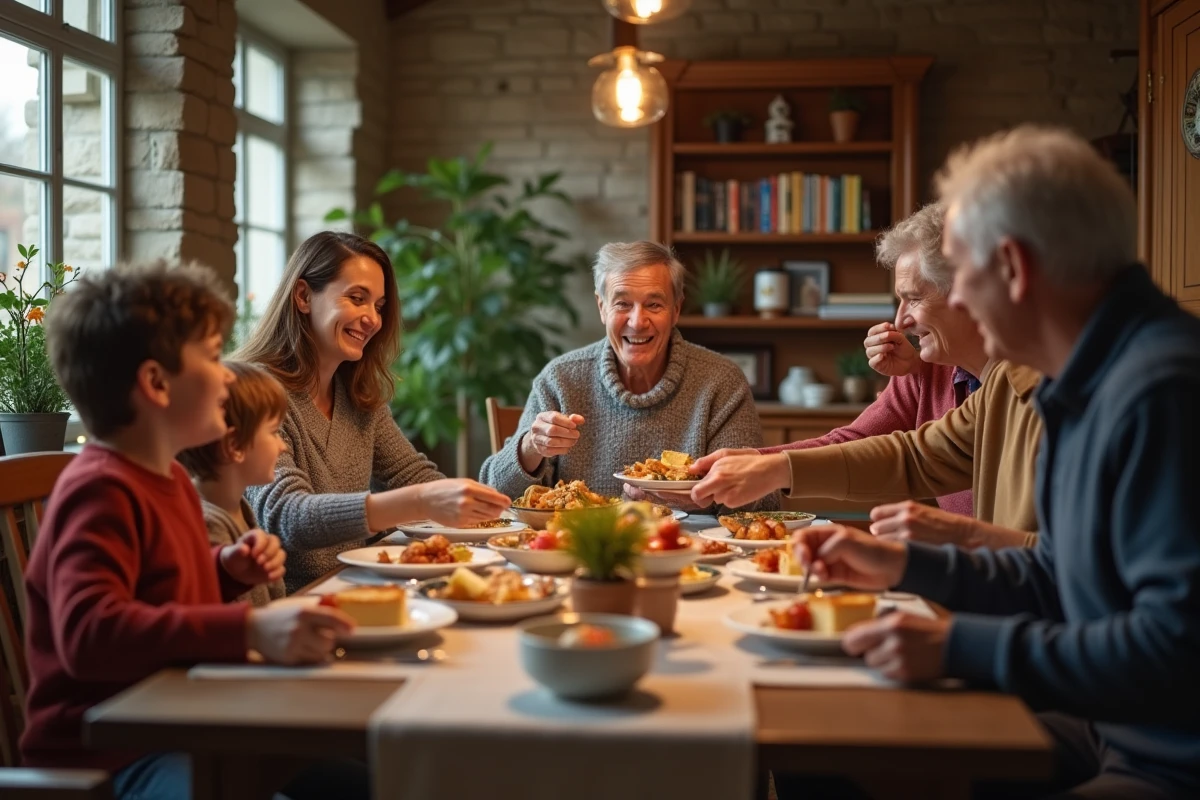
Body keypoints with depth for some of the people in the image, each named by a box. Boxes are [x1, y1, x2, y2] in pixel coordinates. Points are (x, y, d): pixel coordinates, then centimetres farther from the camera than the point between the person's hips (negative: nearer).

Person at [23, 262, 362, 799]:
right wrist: (249, 630, -41)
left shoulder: (168, 478, 14)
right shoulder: (99, 492, -19)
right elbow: (89, 633, -35)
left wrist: (228, 571, 11)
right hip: (110, 752, -10)